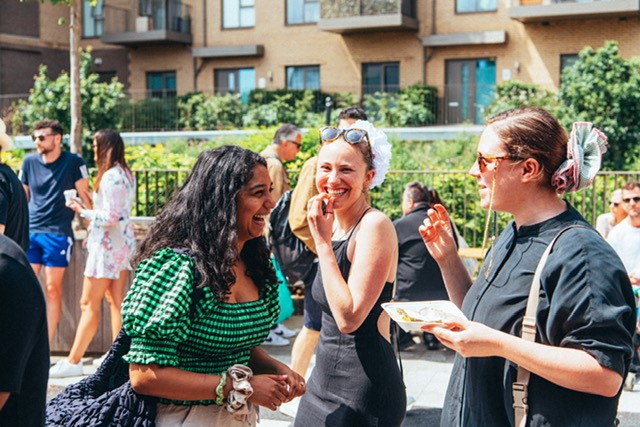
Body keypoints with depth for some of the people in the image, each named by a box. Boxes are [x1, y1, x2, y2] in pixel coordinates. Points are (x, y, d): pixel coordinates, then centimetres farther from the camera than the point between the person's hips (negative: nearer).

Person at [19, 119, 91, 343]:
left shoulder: (74, 162, -4)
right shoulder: (29, 161, 7)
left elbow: (84, 196, 0)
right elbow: (23, 197, 16)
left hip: (58, 234, -4)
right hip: (30, 232, 4)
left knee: (52, 289, 0)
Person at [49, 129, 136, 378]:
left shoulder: (111, 176, -18)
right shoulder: (125, 174, 12)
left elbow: (110, 218, -21)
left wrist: (82, 211, -9)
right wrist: (91, 221, 17)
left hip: (107, 244, -10)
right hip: (122, 242, 10)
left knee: (89, 304, -6)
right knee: (116, 300, 12)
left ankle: (73, 361, -2)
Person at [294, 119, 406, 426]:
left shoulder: (375, 225, -17)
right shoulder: (333, 224, 7)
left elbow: (349, 318, -23)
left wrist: (322, 242, -20)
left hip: (363, 390, -8)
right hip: (324, 377, 8)